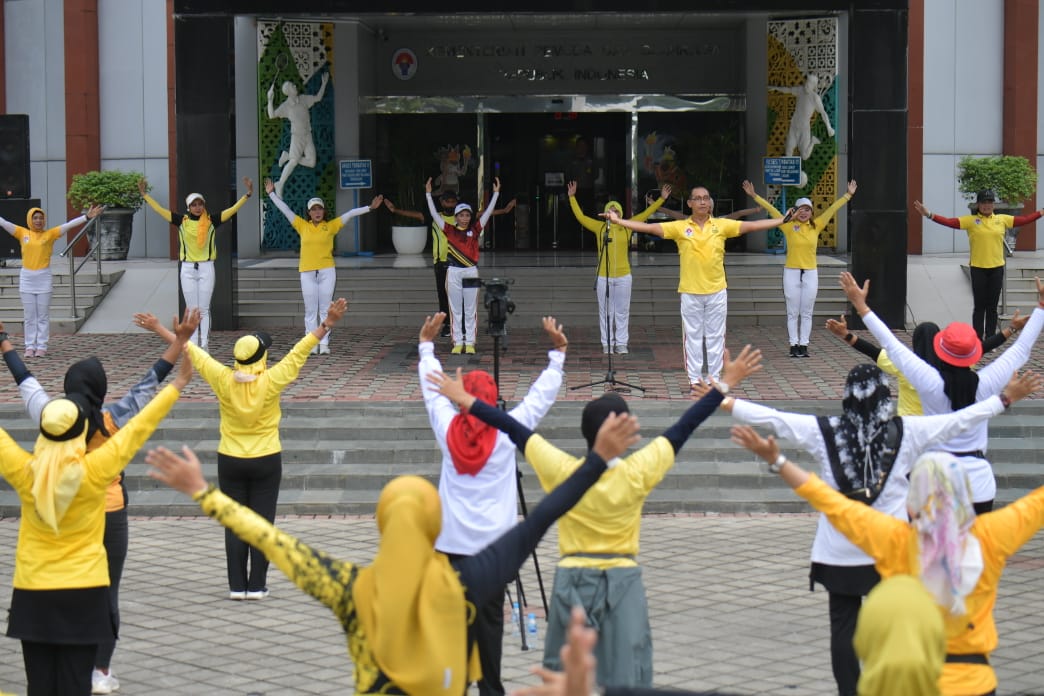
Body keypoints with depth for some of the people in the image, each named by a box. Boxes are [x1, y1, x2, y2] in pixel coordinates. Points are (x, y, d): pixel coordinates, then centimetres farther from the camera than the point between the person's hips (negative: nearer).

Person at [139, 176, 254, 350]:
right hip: (187, 269, 1)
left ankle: (204, 347, 7)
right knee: (192, 310, 6)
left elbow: (232, 210, -4)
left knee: (204, 310, 4)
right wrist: (145, 194, -2)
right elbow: (159, 210, 2)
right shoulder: (182, 220, 1)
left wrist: (247, 194, -12)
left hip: (206, 268, -1)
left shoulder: (211, 221, -1)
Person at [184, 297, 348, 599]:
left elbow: (195, 353, -1)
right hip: (266, 462, -2)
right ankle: (256, 586, 5)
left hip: (230, 462, 2)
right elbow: (300, 351, -13)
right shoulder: (271, 381, -16)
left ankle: (237, 585, 8)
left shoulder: (224, 381, -12)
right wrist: (327, 324, -9)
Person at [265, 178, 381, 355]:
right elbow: (285, 209, 9)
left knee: (325, 309, 1)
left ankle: (324, 344, 2)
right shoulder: (303, 226, 6)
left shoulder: (330, 226, 4)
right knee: (310, 310, 3)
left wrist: (370, 207, -1)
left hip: (327, 271, -1)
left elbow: (350, 214, 2)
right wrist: (272, 194, 10)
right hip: (307, 272, 1)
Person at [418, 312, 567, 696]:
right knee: (488, 617, -1)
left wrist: (426, 345, 27)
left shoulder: (448, 429, -1)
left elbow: (432, 390, 14)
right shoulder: (506, 432, -6)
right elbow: (541, 396, 2)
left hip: (451, 540, 2)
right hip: (493, 542, -2)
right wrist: (558, 353, 10)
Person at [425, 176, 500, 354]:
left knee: (470, 309, 2)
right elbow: (434, 213, 3)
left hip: (471, 271, 0)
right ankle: (458, 342, 7)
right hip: (453, 271, 0)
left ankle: (470, 342, 6)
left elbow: (488, 212, 3)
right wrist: (428, 194, -2)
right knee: (455, 309, 4)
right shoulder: (450, 230, 4)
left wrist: (496, 193, -2)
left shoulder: (474, 230, 5)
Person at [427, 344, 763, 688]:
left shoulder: (563, 471, -11)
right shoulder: (637, 473, -11)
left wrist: (465, 399, 6)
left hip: (573, 579, 1)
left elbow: (514, 429, -3)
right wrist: (726, 384, 4)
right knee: (627, 677, 1)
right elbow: (684, 427, -4)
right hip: (623, 580, -1)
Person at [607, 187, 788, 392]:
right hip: (690, 292, -1)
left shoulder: (721, 225, 2)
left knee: (715, 336, 6)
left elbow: (752, 226, 0)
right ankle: (695, 380, 11)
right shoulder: (680, 227, 0)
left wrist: (783, 220, -6)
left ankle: (714, 379, 14)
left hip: (717, 291, 1)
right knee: (693, 337, 5)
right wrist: (618, 221, -12)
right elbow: (649, 228, -4)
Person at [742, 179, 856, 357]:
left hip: (810, 272, 2)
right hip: (791, 272, -2)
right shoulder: (789, 226, -2)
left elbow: (832, 209, 5)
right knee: (792, 313, 3)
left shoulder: (816, 226, 3)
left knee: (807, 313, 6)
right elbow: (771, 209, -4)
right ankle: (794, 345, 8)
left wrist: (848, 195, 6)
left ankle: (804, 345, 11)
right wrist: (754, 196, -6)